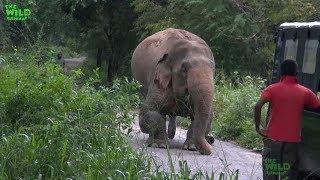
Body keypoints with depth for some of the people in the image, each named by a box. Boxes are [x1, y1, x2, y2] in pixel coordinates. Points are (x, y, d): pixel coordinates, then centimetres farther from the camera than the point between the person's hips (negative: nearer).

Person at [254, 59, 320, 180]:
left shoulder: (272, 89, -4)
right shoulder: (305, 92, 1)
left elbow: (258, 106, -18)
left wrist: (258, 127, -8)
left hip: (273, 138, -1)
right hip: (293, 140, 1)